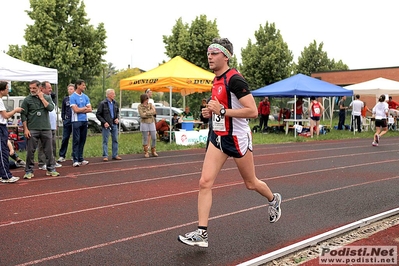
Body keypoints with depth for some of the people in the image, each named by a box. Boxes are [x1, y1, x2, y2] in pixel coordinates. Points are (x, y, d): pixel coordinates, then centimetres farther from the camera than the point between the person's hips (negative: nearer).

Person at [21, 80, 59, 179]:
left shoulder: (47, 97, 9)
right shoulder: (27, 100, 2)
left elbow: (51, 108, -8)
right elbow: (23, 115, 0)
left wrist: (41, 98, -6)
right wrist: (25, 129, -8)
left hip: (46, 129, 2)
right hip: (32, 130, -2)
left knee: (49, 150, 5)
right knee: (30, 151, 0)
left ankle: (51, 169, 14)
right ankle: (29, 171, 8)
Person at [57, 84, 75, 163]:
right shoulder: (65, 99, 11)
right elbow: (63, 110, 16)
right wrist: (63, 118, 7)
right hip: (67, 121, 2)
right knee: (65, 138, 2)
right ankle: (62, 156, 4)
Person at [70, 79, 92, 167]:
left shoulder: (85, 97, 13)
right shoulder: (72, 97, -4)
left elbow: (90, 109, 6)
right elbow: (75, 110, -13)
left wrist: (80, 110, -7)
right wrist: (85, 108, 1)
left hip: (84, 121, 6)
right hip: (76, 121, -6)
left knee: (82, 140, 7)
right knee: (76, 141, -6)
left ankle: (80, 159, 13)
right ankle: (75, 160, -7)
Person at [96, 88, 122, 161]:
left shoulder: (115, 103, 6)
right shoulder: (102, 104, -10)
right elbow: (98, 114, -8)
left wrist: (117, 118, 1)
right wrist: (104, 122, -15)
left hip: (114, 124, 6)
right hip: (106, 125, -5)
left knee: (115, 140, 9)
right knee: (105, 141, 0)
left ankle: (115, 155, 18)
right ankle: (105, 156, 6)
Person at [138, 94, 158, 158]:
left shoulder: (150, 105, 6)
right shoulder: (140, 106, -3)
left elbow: (154, 112, -9)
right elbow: (142, 115, -15)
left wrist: (146, 113, -15)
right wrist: (150, 113, -10)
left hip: (151, 123, 3)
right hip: (144, 123, -3)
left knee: (154, 138, 2)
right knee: (145, 139, 2)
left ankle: (153, 151, 16)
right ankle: (146, 152, 11)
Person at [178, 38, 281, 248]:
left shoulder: (235, 79, -18)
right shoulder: (217, 80, 9)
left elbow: (253, 111, -24)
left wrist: (222, 111, -27)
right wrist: (211, 112, 6)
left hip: (237, 138, -7)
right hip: (217, 138, 8)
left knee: (251, 183, 13)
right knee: (205, 182, -6)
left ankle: (273, 200, 45)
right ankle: (201, 234, -4)